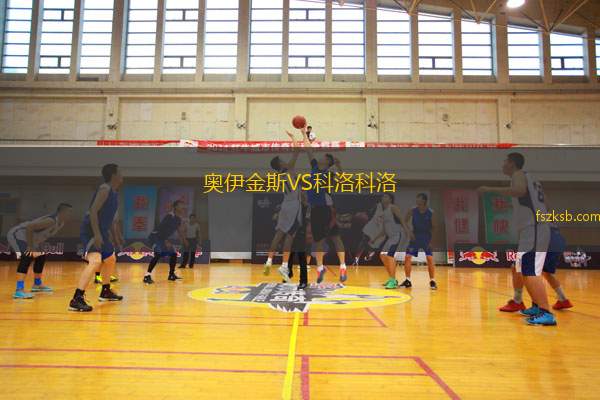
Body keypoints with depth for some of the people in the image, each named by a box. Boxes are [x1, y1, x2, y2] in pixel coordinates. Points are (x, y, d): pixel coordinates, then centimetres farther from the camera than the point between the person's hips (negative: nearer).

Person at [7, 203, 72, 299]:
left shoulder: (60, 223, 1)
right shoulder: (50, 221, -31)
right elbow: (29, 227, -38)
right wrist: (30, 247, -33)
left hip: (28, 237, 11)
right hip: (18, 235, -11)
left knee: (41, 257, 18)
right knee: (28, 257, -28)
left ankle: (37, 284, 34)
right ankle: (19, 290, -30)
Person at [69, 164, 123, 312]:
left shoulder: (113, 193, 14)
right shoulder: (105, 189, -15)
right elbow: (93, 211, -23)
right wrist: (96, 235, -28)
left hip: (102, 232, 11)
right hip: (91, 232, -11)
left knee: (111, 260, 23)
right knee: (95, 261, -26)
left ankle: (105, 292, 39)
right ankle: (76, 300, -25)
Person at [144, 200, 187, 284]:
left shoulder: (178, 219, 6)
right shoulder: (169, 216, -21)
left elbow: (179, 231, 20)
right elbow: (161, 229, -27)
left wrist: (184, 241, 19)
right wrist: (166, 241, -31)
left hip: (163, 238, 10)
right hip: (156, 236, -10)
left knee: (174, 254, 10)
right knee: (158, 254, -27)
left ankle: (171, 275, 21)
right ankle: (147, 276, -26)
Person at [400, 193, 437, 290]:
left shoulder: (430, 213, -12)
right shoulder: (412, 211, -9)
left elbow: (433, 227, -5)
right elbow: (405, 222, 1)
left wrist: (431, 240, -11)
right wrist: (409, 231, -14)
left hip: (426, 237, -2)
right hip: (415, 236, 2)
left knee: (430, 259, -9)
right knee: (407, 257, -4)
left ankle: (432, 281, 3)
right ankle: (407, 280, 7)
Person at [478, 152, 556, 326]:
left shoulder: (518, 174, -4)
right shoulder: (529, 178, 24)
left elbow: (520, 190, -27)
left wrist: (490, 189, -26)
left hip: (533, 229, -10)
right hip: (533, 229, 10)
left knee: (529, 271, -15)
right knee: (520, 270, 17)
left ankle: (546, 313, -18)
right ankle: (537, 307, 25)